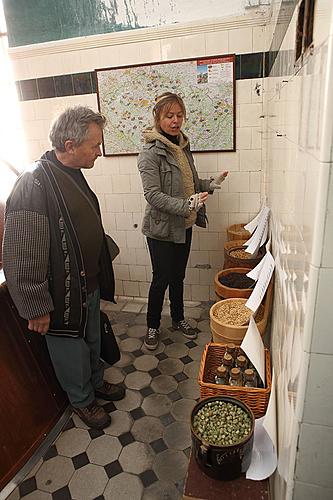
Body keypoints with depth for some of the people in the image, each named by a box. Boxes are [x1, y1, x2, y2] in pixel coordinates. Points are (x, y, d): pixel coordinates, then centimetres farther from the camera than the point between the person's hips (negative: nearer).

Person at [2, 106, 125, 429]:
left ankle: (96, 383, 51)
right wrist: (37, 309, -19)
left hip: (88, 285, 8)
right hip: (63, 296, -8)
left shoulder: (72, 174, 5)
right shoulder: (34, 185, -26)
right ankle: (82, 400, 41)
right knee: (71, 351, 16)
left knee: (92, 342, 26)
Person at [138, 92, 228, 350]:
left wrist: (211, 184, 1)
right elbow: (153, 195, -23)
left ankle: (178, 318, 39)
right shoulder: (151, 152, -17)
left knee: (178, 275, 19)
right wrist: (186, 205, -35)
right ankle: (152, 326, 28)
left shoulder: (183, 145, 7)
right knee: (162, 278, 6)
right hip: (161, 227, -7)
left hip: (184, 225, 7)